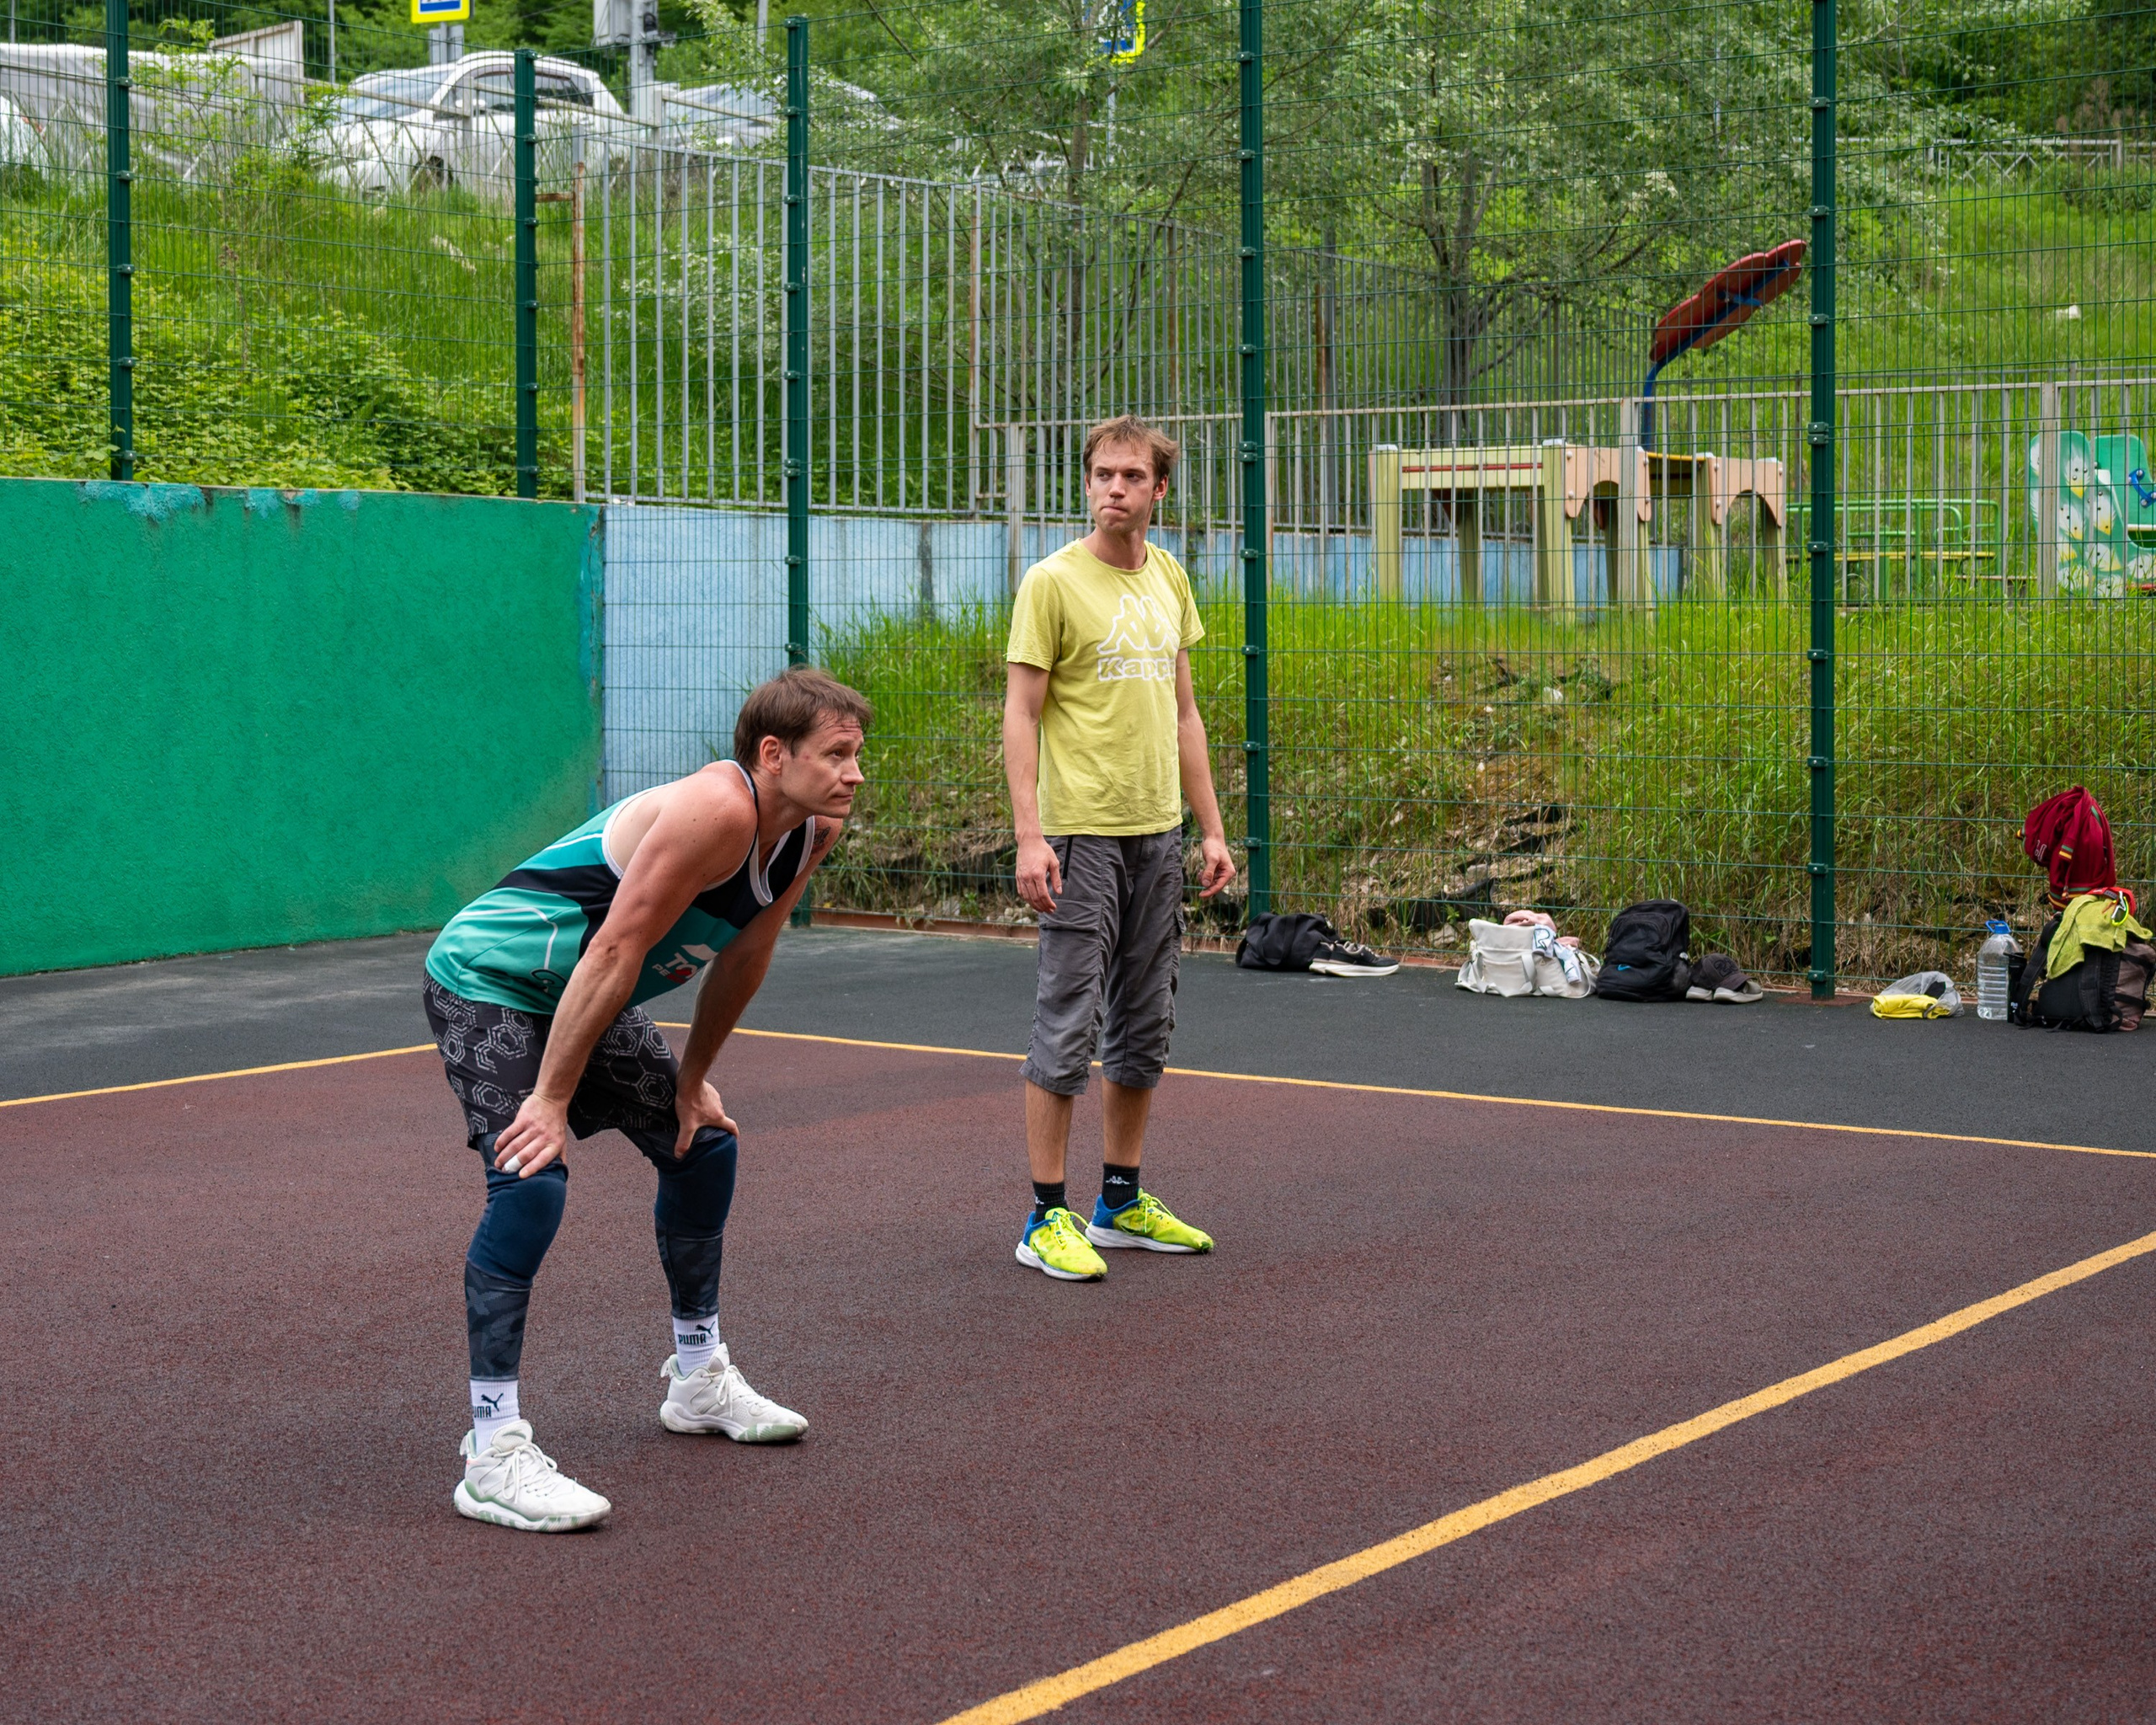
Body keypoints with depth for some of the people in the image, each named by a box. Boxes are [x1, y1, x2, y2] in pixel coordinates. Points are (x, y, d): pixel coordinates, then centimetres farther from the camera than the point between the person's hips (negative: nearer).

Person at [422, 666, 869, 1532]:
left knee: (703, 1144, 14)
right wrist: (551, 1101, -29)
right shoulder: (716, 810, -32)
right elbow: (614, 953, -32)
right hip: (487, 980, -10)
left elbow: (743, 956, 9)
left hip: (580, 997, 10)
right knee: (530, 1179, -24)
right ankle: (492, 1452, -23)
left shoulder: (811, 832, -4)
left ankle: (698, 1379, 32)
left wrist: (693, 1079, 13)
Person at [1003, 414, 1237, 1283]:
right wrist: (1029, 836, -17)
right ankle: (1047, 1218, 2)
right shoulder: (1053, 582, -7)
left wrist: (1211, 827, 14)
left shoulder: (1168, 579, 13)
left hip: (1159, 834, 7)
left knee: (1143, 1030, 11)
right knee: (1068, 1029, -5)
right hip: (1081, 834, -7)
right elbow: (1021, 715, -9)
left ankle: (1122, 1202, 22)